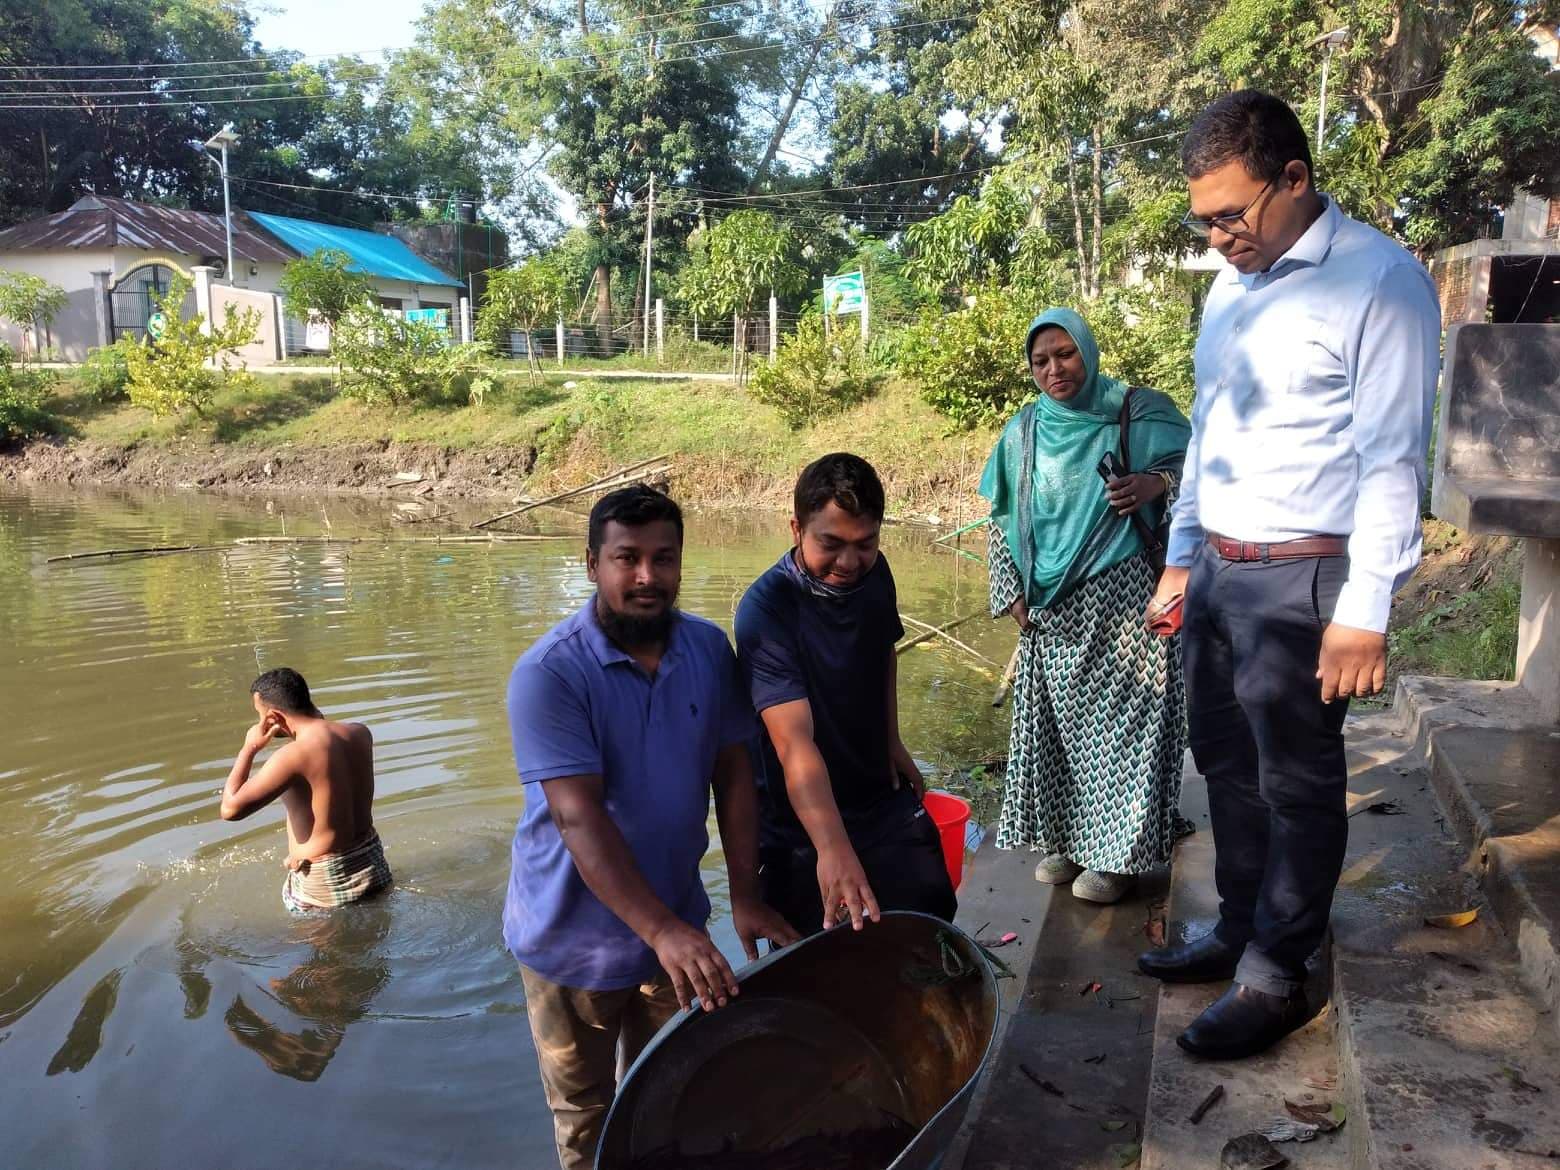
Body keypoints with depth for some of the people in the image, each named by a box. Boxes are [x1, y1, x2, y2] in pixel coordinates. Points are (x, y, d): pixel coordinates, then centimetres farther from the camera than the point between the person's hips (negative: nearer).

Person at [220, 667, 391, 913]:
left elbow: (231, 808, -23)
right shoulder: (360, 734, -3)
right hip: (373, 865, 7)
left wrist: (249, 748, -13)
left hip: (324, 883, -7)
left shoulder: (294, 755, -24)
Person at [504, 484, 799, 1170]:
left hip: (675, 923, 4)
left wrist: (744, 896, -9)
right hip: (575, 938, -4)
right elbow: (578, 816, -30)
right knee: (585, 1113, 18)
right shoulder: (548, 674, -23)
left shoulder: (709, 650, -7)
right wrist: (662, 930, -38)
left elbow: (733, 774, -2)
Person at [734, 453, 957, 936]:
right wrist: (832, 848, -48)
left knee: (933, 911, 14)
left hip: (883, 797, 6)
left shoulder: (874, 573, -7)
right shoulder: (765, 610, -28)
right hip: (801, 823, -5)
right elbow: (794, 742, -37)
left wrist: (892, 740, 9)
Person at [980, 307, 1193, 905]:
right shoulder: (1024, 431, 8)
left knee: (1122, 720, 0)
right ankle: (1066, 838, 23)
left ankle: (1116, 852, 13)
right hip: (1051, 611, 4)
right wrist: (1012, 591, 5)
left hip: (1122, 602, -4)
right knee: (1057, 722, 8)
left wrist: (1156, 483, -22)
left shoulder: (1137, 411, -3)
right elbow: (1000, 519, 14)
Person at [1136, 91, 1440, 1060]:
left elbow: (1392, 460, -15)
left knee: (1296, 786, 5)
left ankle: (1276, 979, 19)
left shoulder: (1381, 281, -11)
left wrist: (1366, 610, -17)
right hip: (1218, 570, 8)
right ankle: (1240, 933, 33)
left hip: (1301, 579, -7)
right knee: (1227, 765, 16)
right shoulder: (1231, 287, 12)